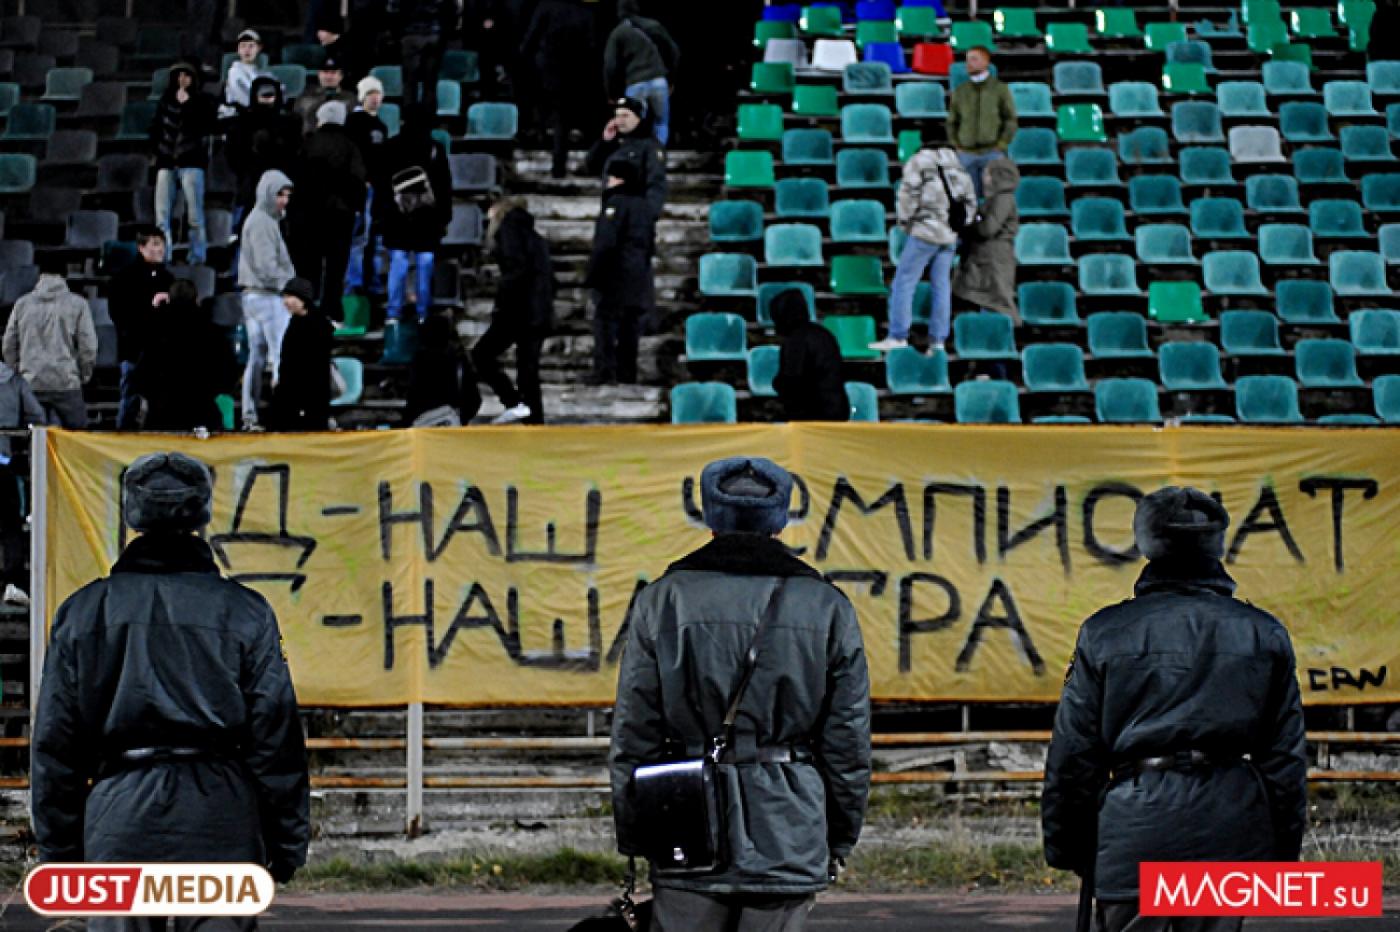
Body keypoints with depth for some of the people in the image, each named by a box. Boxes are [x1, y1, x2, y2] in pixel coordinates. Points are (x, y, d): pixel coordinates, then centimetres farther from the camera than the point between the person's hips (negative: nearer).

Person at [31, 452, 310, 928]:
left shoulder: (83, 612, 5)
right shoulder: (244, 612, 1)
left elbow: (55, 741, 6)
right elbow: (276, 733, 0)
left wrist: (58, 850, 13)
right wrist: (288, 844, 8)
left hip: (120, 820, 1)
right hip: (220, 819, -1)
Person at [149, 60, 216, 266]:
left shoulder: (202, 101, 3)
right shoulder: (166, 100, 14)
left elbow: (205, 127, -12)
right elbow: (155, 127, 20)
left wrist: (186, 104, -12)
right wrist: (158, 149, 8)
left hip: (191, 163, -4)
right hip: (167, 163, 4)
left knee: (194, 216, -7)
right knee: (162, 216, -1)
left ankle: (197, 258, -4)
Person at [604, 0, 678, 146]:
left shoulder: (618, 33, 6)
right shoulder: (654, 26, 13)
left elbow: (610, 66, 2)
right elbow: (674, 51, 15)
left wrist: (612, 94, 11)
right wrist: (669, 77, 24)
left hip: (635, 84, -2)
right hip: (658, 81, 2)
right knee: (661, 123, 12)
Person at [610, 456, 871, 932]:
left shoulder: (664, 600, 1)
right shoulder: (828, 607, 3)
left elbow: (632, 736, 1)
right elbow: (849, 740, 5)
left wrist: (632, 838, 10)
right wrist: (840, 839, 16)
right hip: (789, 838, 1)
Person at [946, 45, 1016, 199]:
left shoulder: (1000, 89, 0)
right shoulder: (960, 91, 8)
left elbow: (1011, 120, -1)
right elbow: (952, 122, 14)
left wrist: (1000, 148, -9)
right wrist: (957, 148, 2)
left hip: (992, 154, -3)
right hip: (966, 155, 3)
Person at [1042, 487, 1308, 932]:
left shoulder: (1105, 633, 1)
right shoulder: (1264, 633, 6)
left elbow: (1072, 752, 2)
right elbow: (1285, 755, 7)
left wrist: (1067, 847, 11)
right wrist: (1283, 850, 15)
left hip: (1136, 824, -2)